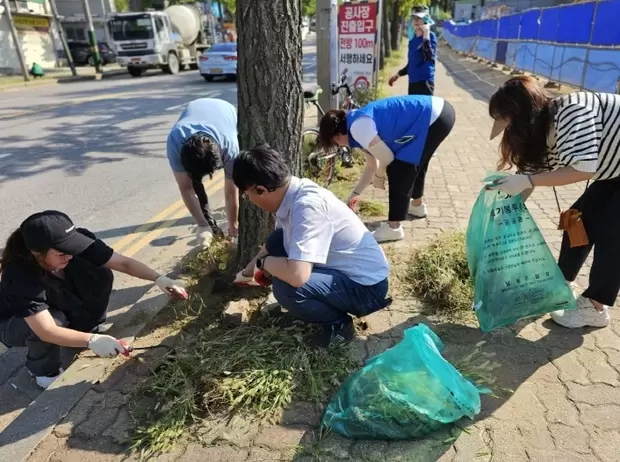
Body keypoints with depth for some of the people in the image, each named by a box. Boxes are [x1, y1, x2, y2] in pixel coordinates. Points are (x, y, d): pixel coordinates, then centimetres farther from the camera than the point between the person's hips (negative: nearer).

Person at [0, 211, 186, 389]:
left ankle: (88, 330, 1)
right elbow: (46, 331, -42)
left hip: (63, 309, 4)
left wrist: (159, 279, -41)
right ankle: (42, 369, -5)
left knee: (101, 276, -22)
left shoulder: (75, 242, -29)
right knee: (56, 320, -37)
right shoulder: (20, 277, -39)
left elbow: (123, 263, -27)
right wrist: (91, 341, -53)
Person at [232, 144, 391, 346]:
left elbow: (297, 275, -39)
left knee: (285, 287, -29)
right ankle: (331, 304, 15)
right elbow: (273, 244, 17)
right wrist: (247, 272, 31)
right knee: (276, 242, 5)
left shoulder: (308, 205, -31)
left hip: (366, 287, -9)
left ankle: (339, 323, 0)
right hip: (342, 270, 9)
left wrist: (263, 261, -17)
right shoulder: (290, 194, -3)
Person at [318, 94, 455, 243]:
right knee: (415, 163, 28)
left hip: (435, 118, -10)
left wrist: (379, 176, 7)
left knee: (398, 171, -6)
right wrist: (354, 194, 29)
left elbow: (386, 158, -13)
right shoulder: (361, 123, 16)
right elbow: (371, 166, 23)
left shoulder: (358, 127, -16)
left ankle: (393, 228, 0)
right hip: (440, 111, 10)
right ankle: (418, 205, 50)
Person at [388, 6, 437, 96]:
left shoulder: (430, 36, -5)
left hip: (425, 82, -7)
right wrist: (398, 74, 26)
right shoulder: (412, 39, 15)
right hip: (412, 82, 7)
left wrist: (426, 37, -22)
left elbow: (430, 58, -21)